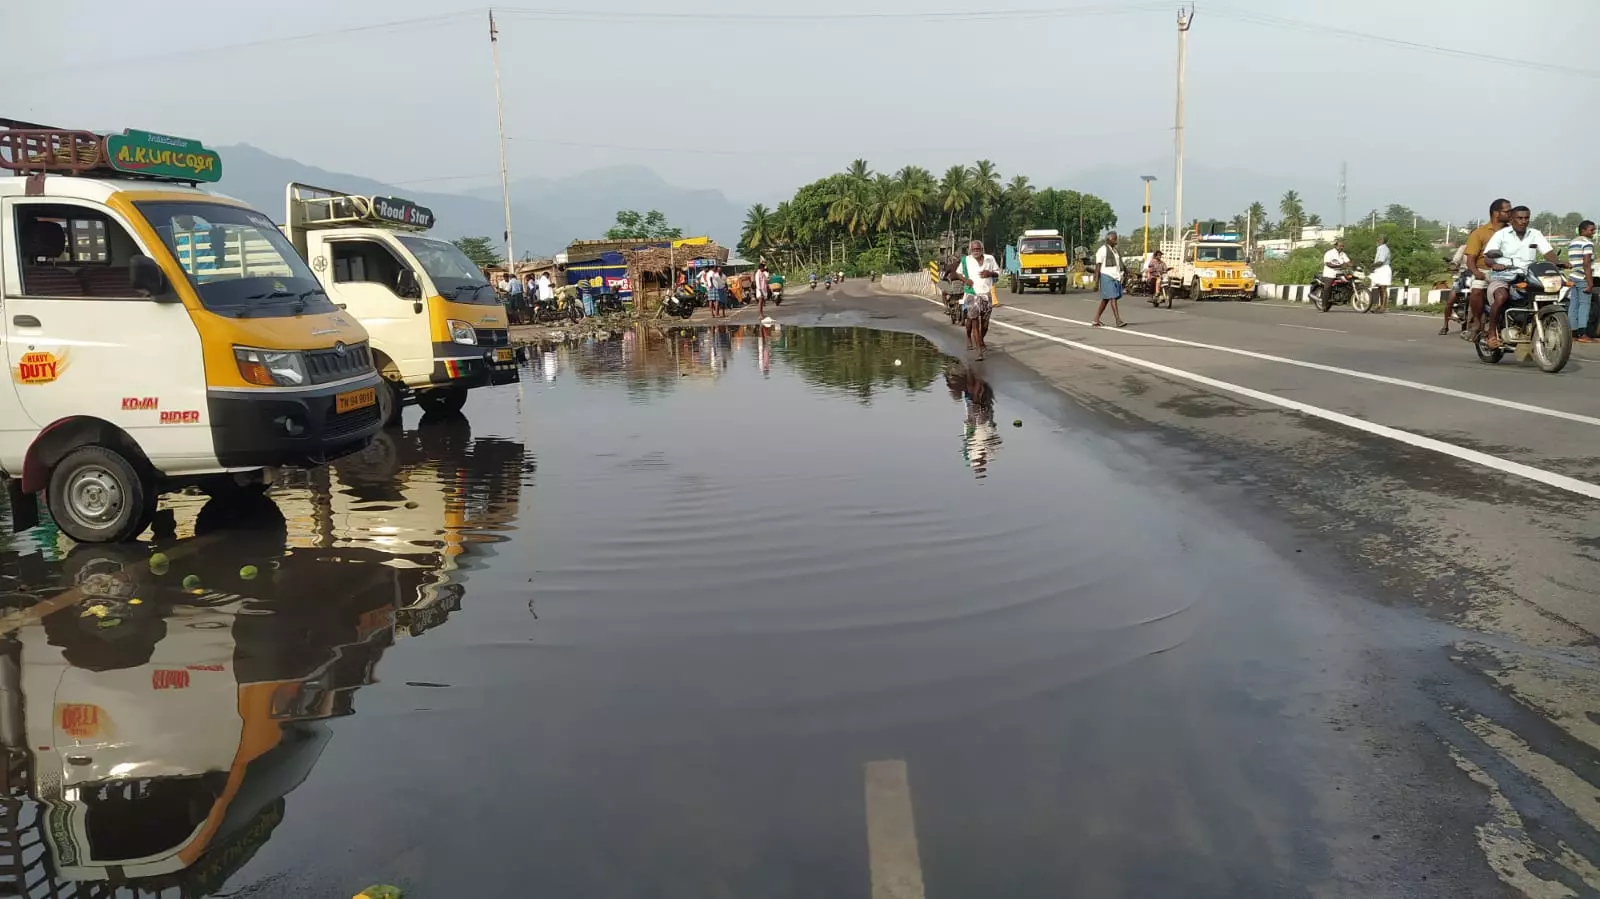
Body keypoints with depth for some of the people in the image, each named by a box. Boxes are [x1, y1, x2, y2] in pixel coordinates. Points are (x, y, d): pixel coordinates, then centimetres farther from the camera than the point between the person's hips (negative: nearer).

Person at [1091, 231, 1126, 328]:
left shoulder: (1115, 250, 19)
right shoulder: (1102, 250, -6)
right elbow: (1098, 266, -10)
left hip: (1115, 277, 8)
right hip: (1107, 277, -8)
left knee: (1105, 300, 9)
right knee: (1113, 298, -14)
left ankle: (1096, 321, 15)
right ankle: (1118, 320, -18)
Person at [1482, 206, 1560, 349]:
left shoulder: (1535, 234, 16)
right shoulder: (1501, 235, 5)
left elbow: (1548, 252, 6)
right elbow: (1487, 256, -7)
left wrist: (1555, 265, -16)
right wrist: (1494, 264, -30)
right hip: (1502, 276, -4)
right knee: (1501, 296, -37)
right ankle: (1492, 331, -18)